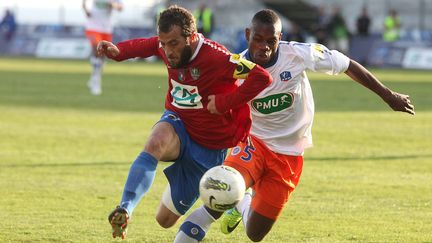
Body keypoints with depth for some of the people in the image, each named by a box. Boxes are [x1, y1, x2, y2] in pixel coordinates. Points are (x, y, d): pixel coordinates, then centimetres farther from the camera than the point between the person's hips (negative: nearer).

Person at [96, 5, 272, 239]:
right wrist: (117, 51, -6)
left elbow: (262, 78, -32)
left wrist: (225, 102, -31)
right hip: (176, 123, 4)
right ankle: (124, 211, -45)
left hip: (208, 147, -4)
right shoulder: (167, 47, -8)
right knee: (155, 144, -38)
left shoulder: (216, 57, -28)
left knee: (166, 219, 4)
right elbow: (144, 45, 14)